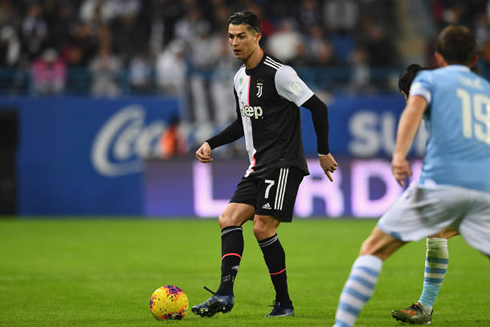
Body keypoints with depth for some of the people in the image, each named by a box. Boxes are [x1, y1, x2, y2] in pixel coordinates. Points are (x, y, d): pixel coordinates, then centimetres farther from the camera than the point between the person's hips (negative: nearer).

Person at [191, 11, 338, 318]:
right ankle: (225, 294, -15)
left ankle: (284, 302, -5)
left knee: (263, 227, -15)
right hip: (258, 166, 9)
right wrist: (210, 143, 17)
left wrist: (324, 152, -7)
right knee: (229, 218, -6)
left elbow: (318, 107, -10)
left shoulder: (278, 73, -12)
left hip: (283, 163, -9)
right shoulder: (240, 77, 15)